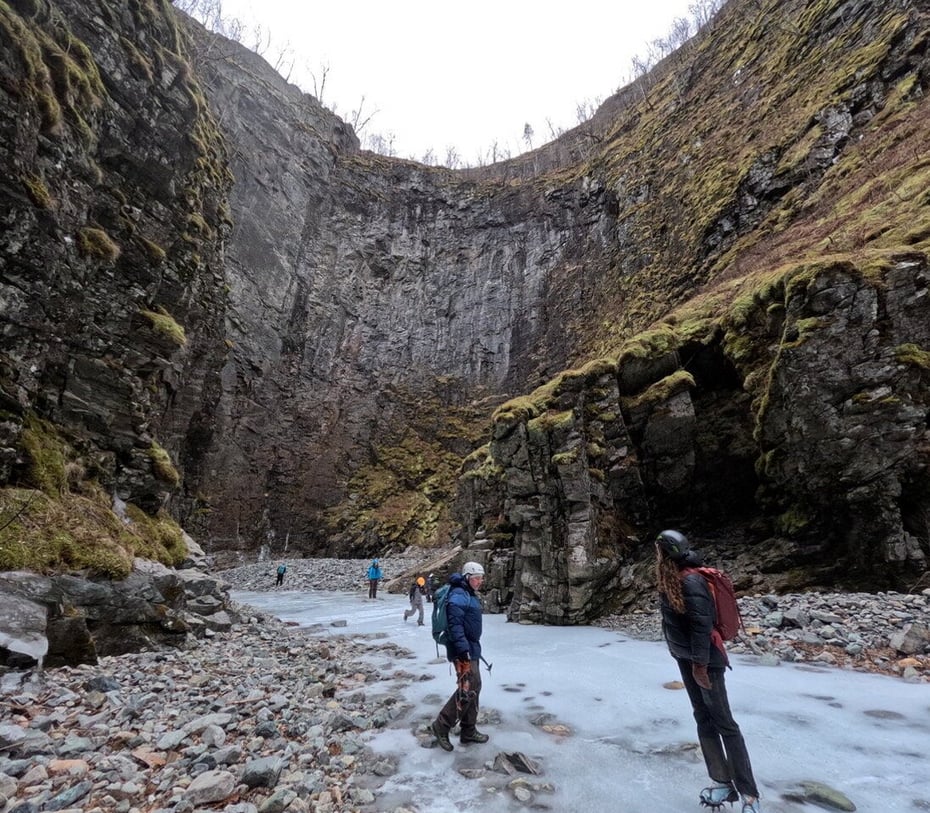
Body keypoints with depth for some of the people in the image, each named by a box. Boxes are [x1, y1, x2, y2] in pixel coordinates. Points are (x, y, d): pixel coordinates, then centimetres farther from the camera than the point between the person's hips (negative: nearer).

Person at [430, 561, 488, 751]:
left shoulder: (471, 595, 13)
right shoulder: (458, 595, -19)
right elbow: (455, 625, -26)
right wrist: (463, 650, -29)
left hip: (472, 648, 10)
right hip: (464, 650, -10)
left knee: (474, 687, 15)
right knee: (467, 689, -9)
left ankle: (468, 730, 26)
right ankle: (441, 726, 4)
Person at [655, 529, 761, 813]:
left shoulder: (691, 581, -25)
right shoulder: (670, 579, 2)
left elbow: (702, 624, -24)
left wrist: (700, 662, -19)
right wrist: (687, 658, 17)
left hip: (704, 660, -9)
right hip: (685, 657, 9)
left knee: (724, 723, 2)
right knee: (703, 719, 16)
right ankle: (722, 782, 28)